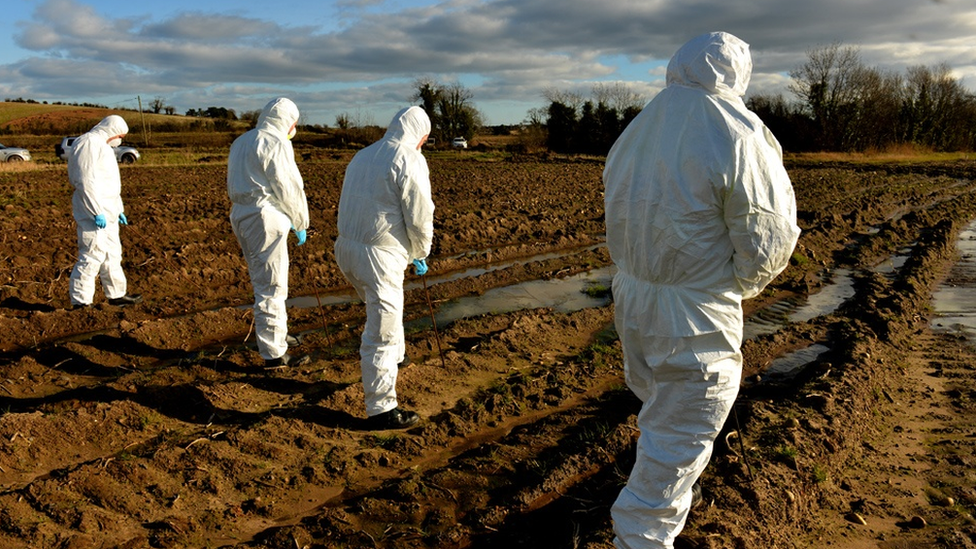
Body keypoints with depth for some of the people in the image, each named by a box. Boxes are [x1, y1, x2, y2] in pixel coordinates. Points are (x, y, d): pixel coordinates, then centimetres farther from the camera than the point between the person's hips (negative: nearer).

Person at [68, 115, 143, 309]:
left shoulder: (103, 146, 20)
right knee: (91, 256, -9)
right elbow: (85, 181, -21)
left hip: (106, 212, 11)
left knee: (112, 254, 17)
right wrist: (97, 212, -23)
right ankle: (80, 302, -4)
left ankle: (117, 294, 27)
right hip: (93, 213, -11)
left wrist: (118, 209, 24)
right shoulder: (88, 143, -13)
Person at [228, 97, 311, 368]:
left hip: (241, 214, 9)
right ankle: (274, 353, -1)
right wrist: (300, 223, -1)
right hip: (265, 217, -9)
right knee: (271, 286, -5)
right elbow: (287, 188, -13)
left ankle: (277, 333, 36)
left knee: (262, 281, 21)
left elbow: (239, 184, 13)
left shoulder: (241, 141, 16)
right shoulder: (276, 143, -11)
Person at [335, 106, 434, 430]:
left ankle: (395, 358, 53)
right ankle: (381, 410, 5)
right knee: (381, 333, -2)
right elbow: (420, 217, -10)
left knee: (383, 310, 32)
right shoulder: (410, 160, -9)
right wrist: (420, 255, 8)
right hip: (380, 255, -9)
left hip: (346, 247, 9)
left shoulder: (364, 155, 15)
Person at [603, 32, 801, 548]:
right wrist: (742, 284, 3)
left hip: (631, 297, 8)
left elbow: (620, 220, 8)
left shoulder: (633, 133, 4)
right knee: (680, 435, 5)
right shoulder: (738, 136, -18)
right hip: (695, 317, -8)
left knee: (658, 404, 29)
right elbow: (768, 240, -15)